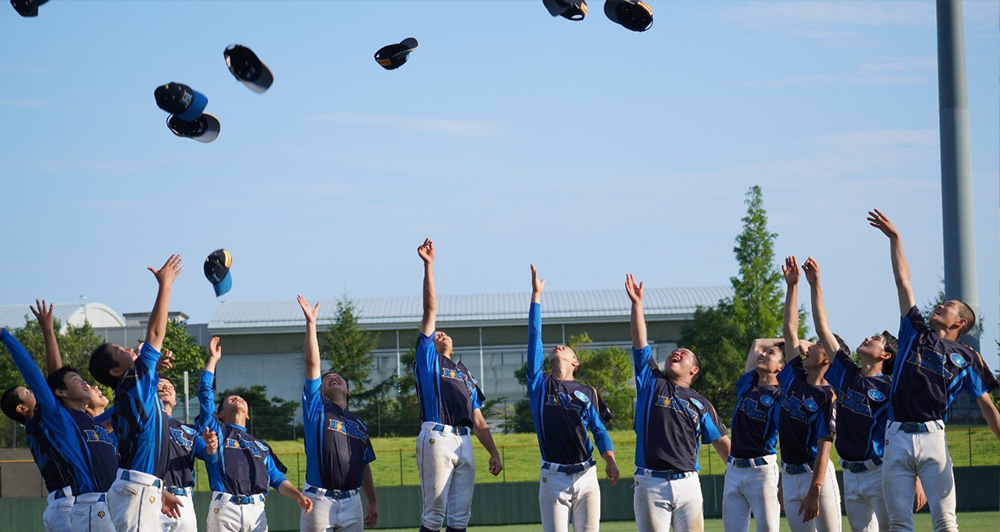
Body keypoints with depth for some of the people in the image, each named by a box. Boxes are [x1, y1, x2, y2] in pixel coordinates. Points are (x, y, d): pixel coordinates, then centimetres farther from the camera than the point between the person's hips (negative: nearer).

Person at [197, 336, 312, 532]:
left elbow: (276, 478, 21)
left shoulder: (260, 446, 30)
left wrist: (298, 496, 3)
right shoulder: (216, 430, 20)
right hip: (225, 508, -4)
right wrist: (213, 359, 18)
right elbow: (205, 394, 11)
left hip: (256, 510, 4)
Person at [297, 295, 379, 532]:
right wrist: (310, 323, -3)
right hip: (319, 500, -4)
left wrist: (373, 503, 18)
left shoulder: (359, 425, 20)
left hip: (351, 501, 4)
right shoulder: (317, 408, 9)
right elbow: (312, 362, 2)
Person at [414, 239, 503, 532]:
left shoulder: (466, 375, 27)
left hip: (464, 442, 6)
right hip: (437, 437, -5)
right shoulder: (427, 359, 12)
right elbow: (430, 311, 6)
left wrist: (494, 452, 13)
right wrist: (428, 267, 1)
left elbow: (478, 420, 23)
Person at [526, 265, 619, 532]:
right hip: (553, 478, -1)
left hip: (586, 477, 1)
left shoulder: (587, 393, 14)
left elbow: (599, 429, 10)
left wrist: (610, 459, -9)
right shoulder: (540, 385, 10)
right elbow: (534, 338, 7)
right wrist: (536, 296, 5)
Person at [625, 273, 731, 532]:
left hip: (687, 484, 1)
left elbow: (721, 442, 15)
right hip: (650, 484, -1)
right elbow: (640, 345, 5)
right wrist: (637, 304, -2)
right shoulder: (651, 384, 12)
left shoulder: (700, 403, 14)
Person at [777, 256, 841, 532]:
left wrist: (813, 493, -21)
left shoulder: (827, 397, -11)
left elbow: (824, 446, -15)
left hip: (817, 475, -7)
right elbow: (790, 328, 13)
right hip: (789, 475, 7)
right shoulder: (794, 377, 8)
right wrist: (792, 286, 12)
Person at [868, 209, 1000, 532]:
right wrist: (894, 239, 22)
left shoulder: (966, 357, 11)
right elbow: (903, 281, 20)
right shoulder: (916, 332, 18)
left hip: (932, 437, -3)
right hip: (896, 438, 3)